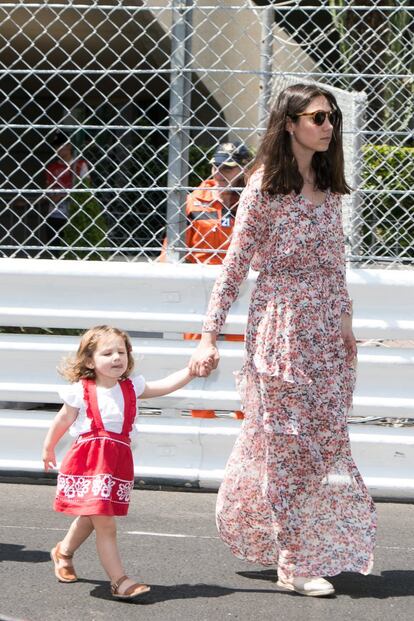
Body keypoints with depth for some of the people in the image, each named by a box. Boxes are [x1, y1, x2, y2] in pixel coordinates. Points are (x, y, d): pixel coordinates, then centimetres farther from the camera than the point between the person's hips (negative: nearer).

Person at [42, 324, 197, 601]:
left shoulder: (131, 387, 5)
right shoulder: (81, 391, -7)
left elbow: (165, 385, -2)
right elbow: (63, 420, 5)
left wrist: (191, 370, -14)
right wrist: (48, 450, 15)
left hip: (118, 459, 5)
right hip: (89, 461, -5)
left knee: (91, 517, 20)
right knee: (105, 524, -10)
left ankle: (64, 551, 47)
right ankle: (119, 580, -7)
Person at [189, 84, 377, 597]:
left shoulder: (329, 186, 10)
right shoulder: (265, 184, -8)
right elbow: (234, 263, -8)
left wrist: (344, 319, 11)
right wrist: (209, 336, -12)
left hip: (325, 324, 6)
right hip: (280, 321, -6)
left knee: (327, 435, 6)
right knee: (286, 439, -2)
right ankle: (293, 563, 4)